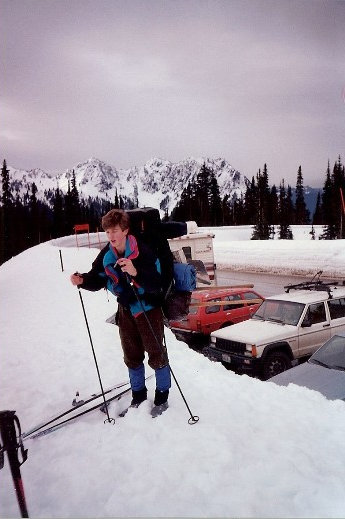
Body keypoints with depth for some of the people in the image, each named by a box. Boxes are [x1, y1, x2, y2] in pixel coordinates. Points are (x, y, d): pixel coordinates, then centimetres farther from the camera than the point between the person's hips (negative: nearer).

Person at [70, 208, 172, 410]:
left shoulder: (144, 252, -25)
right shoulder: (106, 255, -7)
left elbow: (157, 284, -30)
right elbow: (98, 279, 4)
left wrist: (135, 272, -45)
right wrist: (82, 280, -17)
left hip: (149, 309, -5)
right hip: (126, 309, 6)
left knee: (156, 354, 6)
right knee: (132, 356, 17)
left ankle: (162, 394, 27)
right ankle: (138, 394, 36)